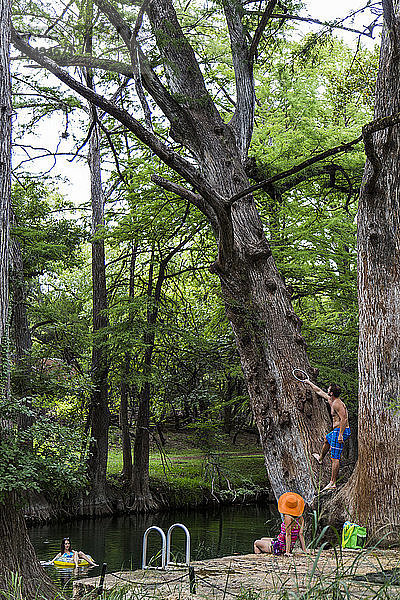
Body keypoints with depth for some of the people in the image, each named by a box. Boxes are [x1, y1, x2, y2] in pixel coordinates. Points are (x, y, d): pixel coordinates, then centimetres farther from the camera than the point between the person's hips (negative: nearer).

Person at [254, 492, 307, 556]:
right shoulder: (301, 518, -6)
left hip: (278, 547, -8)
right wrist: (304, 550, -6)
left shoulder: (288, 518, -26)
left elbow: (288, 534, -27)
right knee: (262, 539, 31)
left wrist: (287, 552, -26)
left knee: (256, 543, 18)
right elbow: (300, 535, -8)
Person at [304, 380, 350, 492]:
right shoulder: (331, 400, 11)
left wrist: (340, 435, -30)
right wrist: (309, 383, 35)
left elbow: (344, 419, -27)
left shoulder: (337, 404, -19)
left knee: (335, 458, -11)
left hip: (340, 431, -11)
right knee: (327, 439, 38)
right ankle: (320, 458, 62)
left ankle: (332, 483, -13)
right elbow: (319, 391, 26)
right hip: (337, 431, 11)